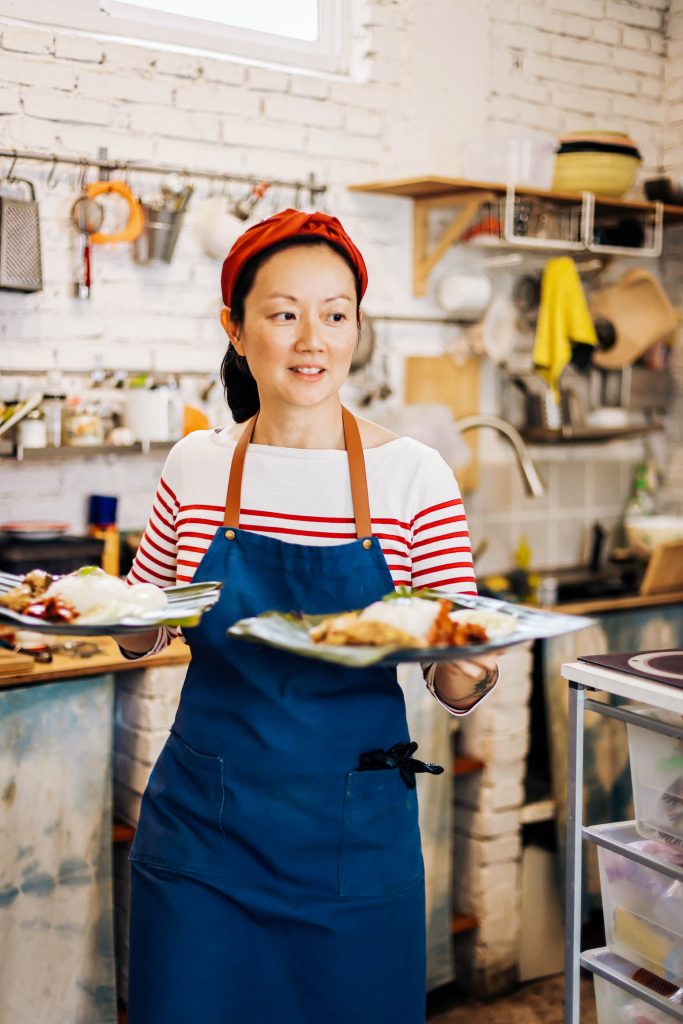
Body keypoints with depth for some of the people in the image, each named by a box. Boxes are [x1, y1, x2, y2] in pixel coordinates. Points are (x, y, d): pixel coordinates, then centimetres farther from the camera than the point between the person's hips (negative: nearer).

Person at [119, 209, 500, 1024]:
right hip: (200, 828, 2)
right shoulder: (196, 466, -2)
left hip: (354, 833, -1)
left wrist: (466, 670, -28)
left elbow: (454, 689, -5)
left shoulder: (413, 475, -8)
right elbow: (144, 634, 10)